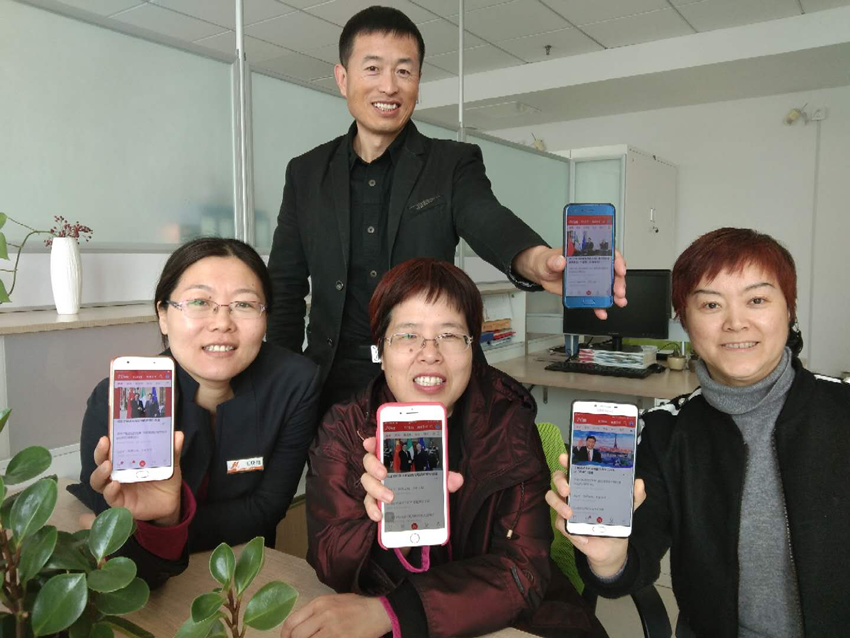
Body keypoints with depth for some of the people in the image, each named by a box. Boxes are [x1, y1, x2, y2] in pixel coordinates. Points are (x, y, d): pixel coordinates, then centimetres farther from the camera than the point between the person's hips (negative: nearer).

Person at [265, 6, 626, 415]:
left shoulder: (453, 164, -1)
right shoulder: (306, 173, 5)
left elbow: (487, 220, -22)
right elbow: (286, 289, 7)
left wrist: (537, 260, -45)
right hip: (334, 381, 2)